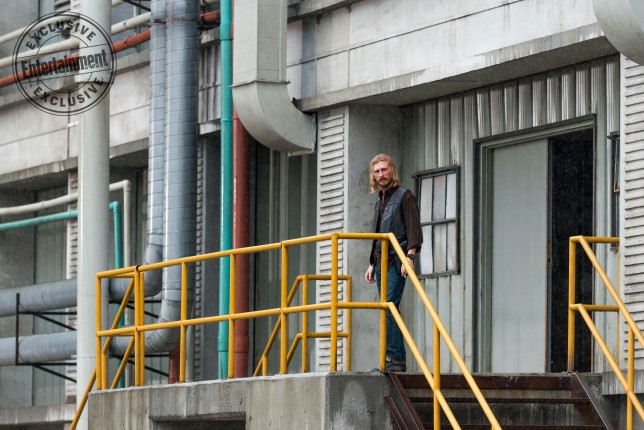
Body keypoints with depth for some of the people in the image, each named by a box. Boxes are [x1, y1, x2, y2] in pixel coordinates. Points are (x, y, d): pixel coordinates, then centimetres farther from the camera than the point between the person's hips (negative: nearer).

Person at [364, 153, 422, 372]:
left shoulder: (404, 196, -1)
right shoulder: (380, 201, 23)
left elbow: (414, 229, -11)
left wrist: (410, 256, -22)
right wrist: (372, 264, 23)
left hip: (396, 262, -8)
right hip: (381, 262, 8)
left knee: (389, 308, -18)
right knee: (388, 311, 5)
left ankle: (395, 358, -22)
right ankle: (394, 360, 5)